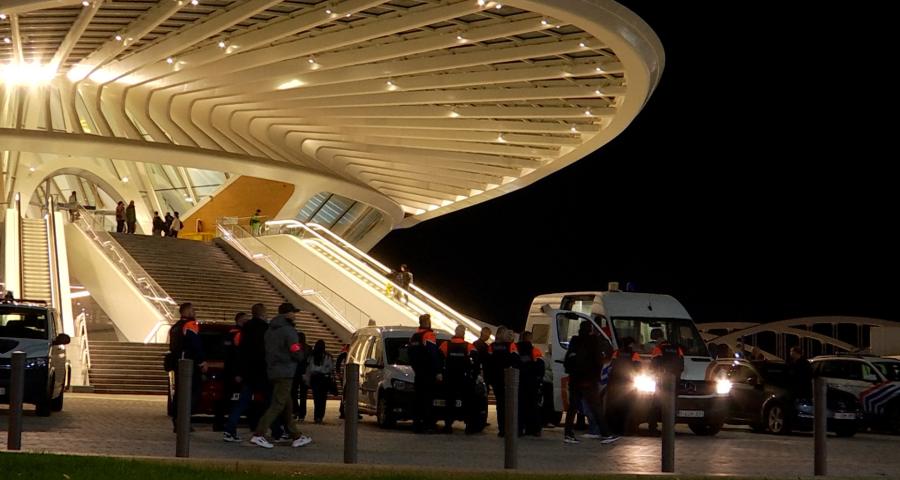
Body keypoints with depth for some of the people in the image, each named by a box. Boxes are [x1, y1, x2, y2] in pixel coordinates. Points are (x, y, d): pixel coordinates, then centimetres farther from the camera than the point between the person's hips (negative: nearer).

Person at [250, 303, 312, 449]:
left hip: (272, 371, 9)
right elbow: (297, 353, -16)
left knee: (287, 405, 14)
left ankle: (297, 436, 20)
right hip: (285, 372, -9)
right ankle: (258, 435, -16)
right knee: (278, 405, -9)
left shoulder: (270, 330, 13)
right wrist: (303, 353, 5)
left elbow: (267, 351, 14)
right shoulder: (288, 330, -12)